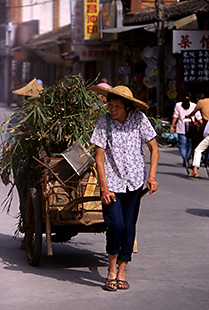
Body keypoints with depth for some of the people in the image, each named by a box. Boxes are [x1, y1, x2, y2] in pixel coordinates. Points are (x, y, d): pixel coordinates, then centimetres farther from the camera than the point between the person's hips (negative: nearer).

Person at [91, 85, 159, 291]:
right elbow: (99, 157, -5)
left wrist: (152, 177, -6)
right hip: (112, 182, -2)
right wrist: (104, 188, -9)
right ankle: (111, 269, 8)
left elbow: (153, 148, 3)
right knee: (116, 224, -13)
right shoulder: (104, 123, -9)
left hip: (134, 182, 2)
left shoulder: (139, 119, -5)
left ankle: (121, 272, 16)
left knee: (129, 227, 4)